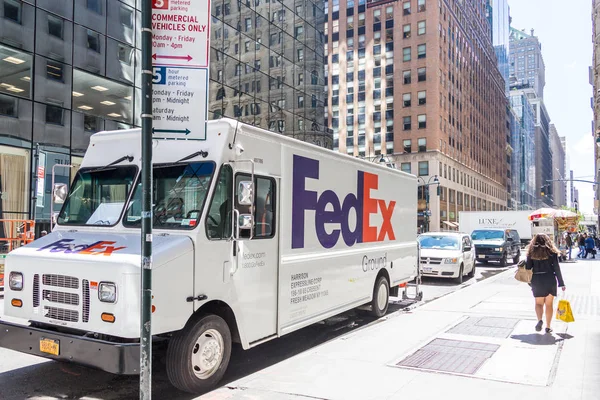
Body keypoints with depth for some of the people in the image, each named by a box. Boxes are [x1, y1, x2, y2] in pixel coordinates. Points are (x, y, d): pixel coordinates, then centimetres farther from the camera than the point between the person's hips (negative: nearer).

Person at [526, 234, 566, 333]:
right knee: (549, 304, 10)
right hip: (550, 280, 0)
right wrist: (561, 283, 1)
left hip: (536, 281, 1)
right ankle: (548, 327, 10)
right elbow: (557, 269, -4)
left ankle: (540, 320, -12)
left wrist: (530, 283, 11)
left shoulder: (531, 253, 0)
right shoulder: (552, 252, -3)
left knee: (539, 303, 12)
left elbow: (528, 268, 1)